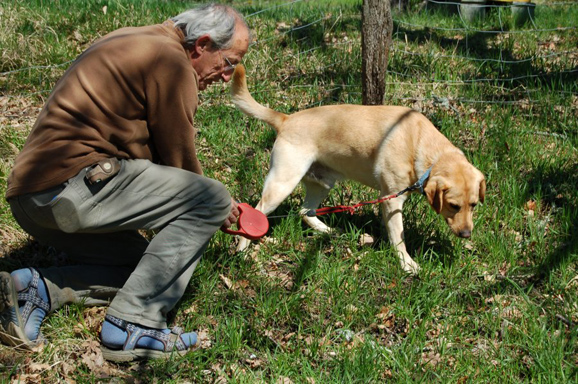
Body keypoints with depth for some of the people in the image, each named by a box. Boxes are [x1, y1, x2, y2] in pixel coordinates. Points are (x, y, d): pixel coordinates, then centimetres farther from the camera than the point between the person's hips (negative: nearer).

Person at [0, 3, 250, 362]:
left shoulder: (136, 43, 22)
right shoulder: (170, 61, -9)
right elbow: (179, 159, -4)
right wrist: (215, 205, 16)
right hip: (72, 182, -10)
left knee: (148, 265, 20)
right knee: (211, 200, -10)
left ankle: (37, 290, 4)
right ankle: (133, 325, -12)